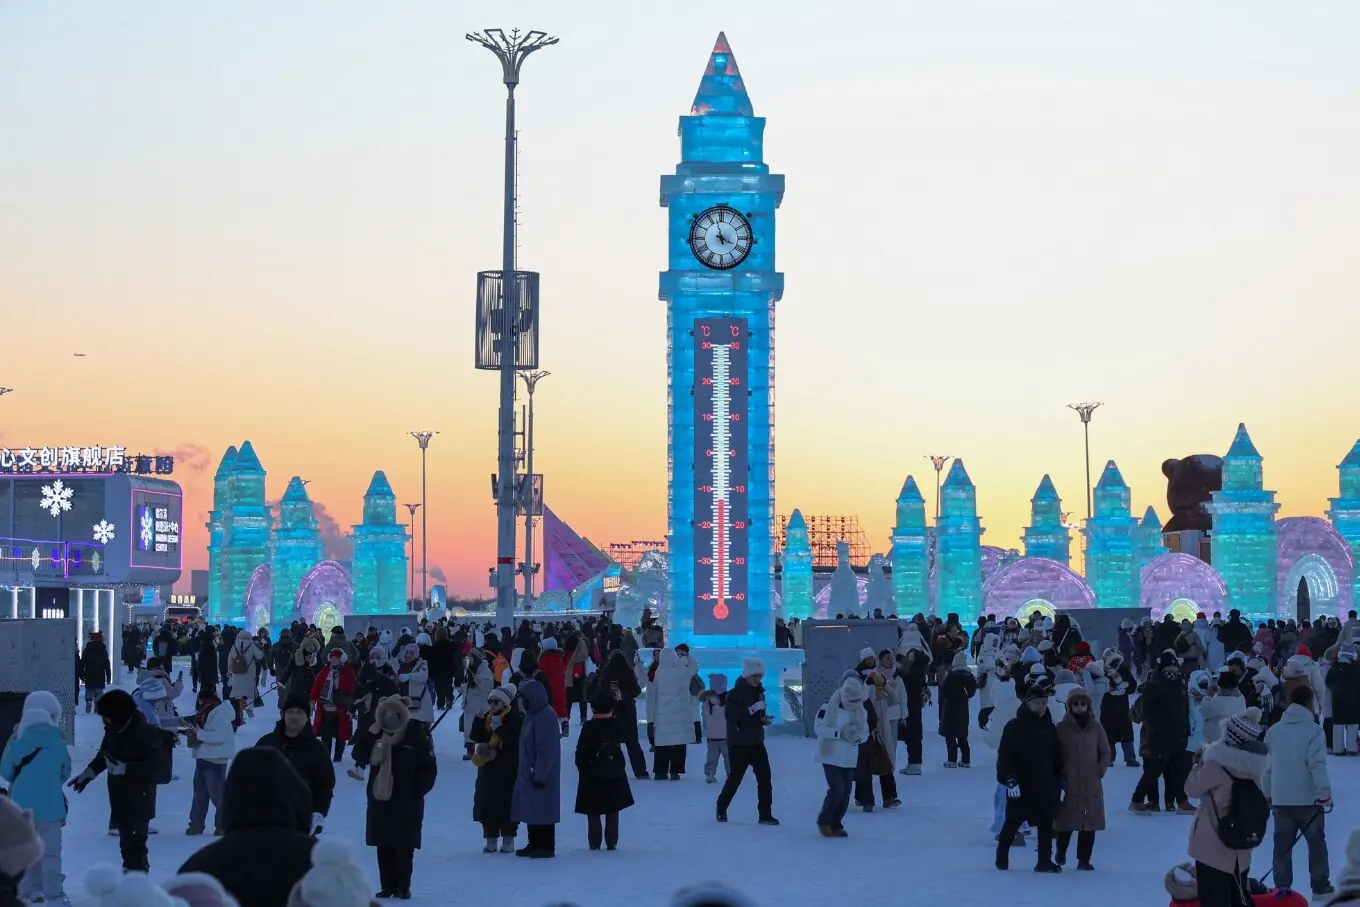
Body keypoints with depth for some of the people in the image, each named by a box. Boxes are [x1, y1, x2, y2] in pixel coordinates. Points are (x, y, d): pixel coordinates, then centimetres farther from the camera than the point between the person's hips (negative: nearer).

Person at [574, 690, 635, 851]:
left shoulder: (590, 727, -14)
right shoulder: (616, 723, -3)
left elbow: (581, 752, -13)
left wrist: (582, 770, 0)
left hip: (593, 774, -4)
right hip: (615, 773, 4)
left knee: (593, 811, 3)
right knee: (612, 810, 11)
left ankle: (595, 842, 1)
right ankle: (612, 842, 10)